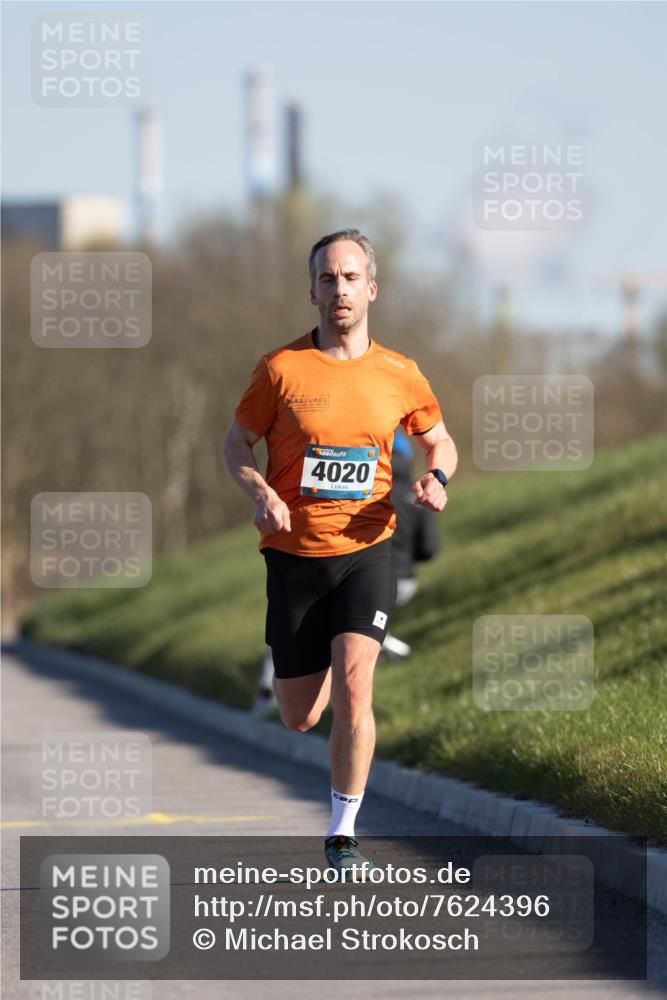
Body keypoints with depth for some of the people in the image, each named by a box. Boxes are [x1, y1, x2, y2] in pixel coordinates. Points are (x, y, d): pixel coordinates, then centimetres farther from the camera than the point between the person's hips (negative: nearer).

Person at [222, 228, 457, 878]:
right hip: (294, 554, 0)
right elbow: (235, 445, 6)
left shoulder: (399, 375, 3)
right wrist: (261, 493, -14)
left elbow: (439, 441, 19)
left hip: (365, 551, 0)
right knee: (299, 718, 6)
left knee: (353, 687, -21)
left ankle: (342, 834, -7)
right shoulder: (281, 367, -4)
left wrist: (436, 477, -4)